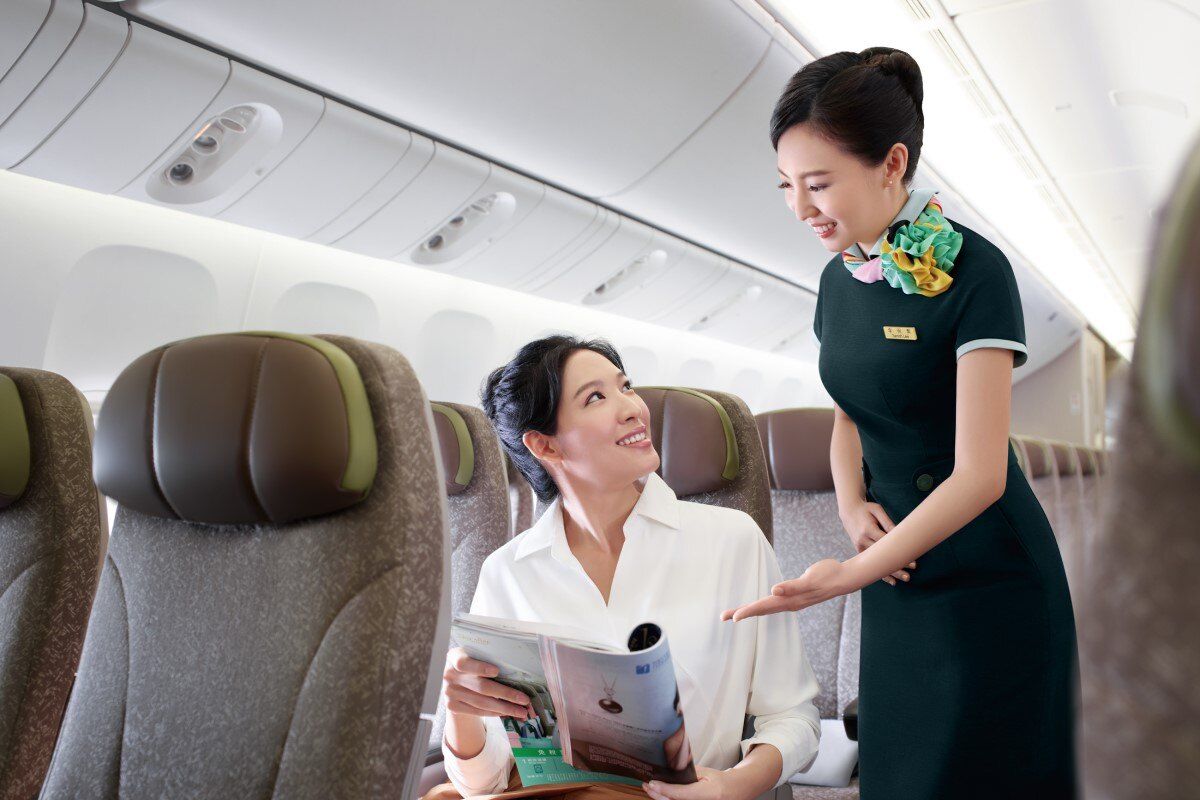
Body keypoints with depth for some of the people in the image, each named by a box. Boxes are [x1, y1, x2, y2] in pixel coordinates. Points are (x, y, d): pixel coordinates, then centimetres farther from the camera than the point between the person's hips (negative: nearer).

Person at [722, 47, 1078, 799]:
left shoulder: (971, 271, -17)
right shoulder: (839, 279, 2)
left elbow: (980, 474, -20)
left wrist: (851, 574, -26)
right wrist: (853, 506, -3)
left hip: (988, 584, -6)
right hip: (898, 578, 6)